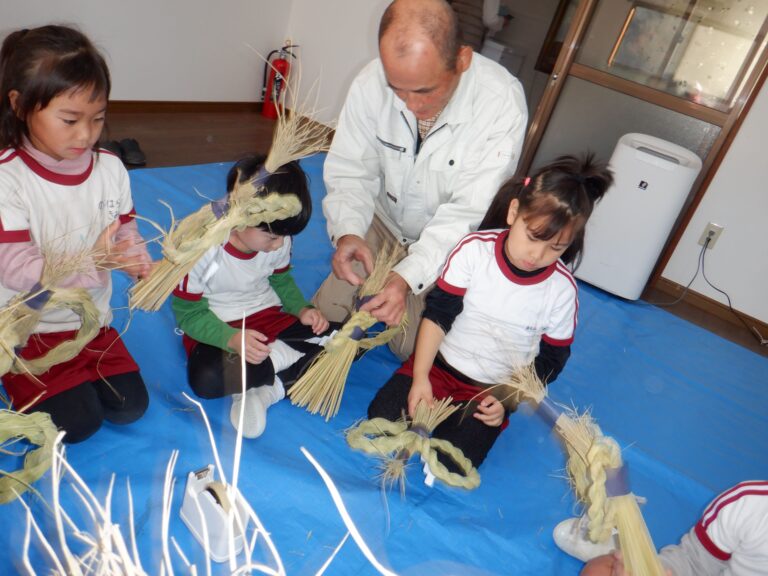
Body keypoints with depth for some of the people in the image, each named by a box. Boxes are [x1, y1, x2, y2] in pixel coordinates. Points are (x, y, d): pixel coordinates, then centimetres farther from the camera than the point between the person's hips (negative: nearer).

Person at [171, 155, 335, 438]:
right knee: (206, 379, -38)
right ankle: (283, 358, -15)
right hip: (217, 329, -3)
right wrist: (232, 338, -34)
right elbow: (190, 314, -16)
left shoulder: (278, 239, -10)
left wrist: (302, 309, -10)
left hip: (269, 318, 4)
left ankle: (266, 390, -18)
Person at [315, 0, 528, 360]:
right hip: (383, 222, 3)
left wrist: (408, 275, -42)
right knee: (328, 312, -1)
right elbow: (350, 172, -14)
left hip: (447, 241, -2)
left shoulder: (502, 103, -30)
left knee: (410, 346, -5)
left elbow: (468, 213, -29)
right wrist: (347, 232, -34)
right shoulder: (371, 83, -23)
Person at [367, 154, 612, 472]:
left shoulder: (561, 290, -12)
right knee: (382, 415, -16)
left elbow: (549, 360, -1)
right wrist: (420, 378, -18)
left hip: (490, 389, 0)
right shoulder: (474, 249, -15)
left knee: (451, 462, -17)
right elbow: (437, 314, -12)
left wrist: (507, 400, -11)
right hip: (439, 362, 1)